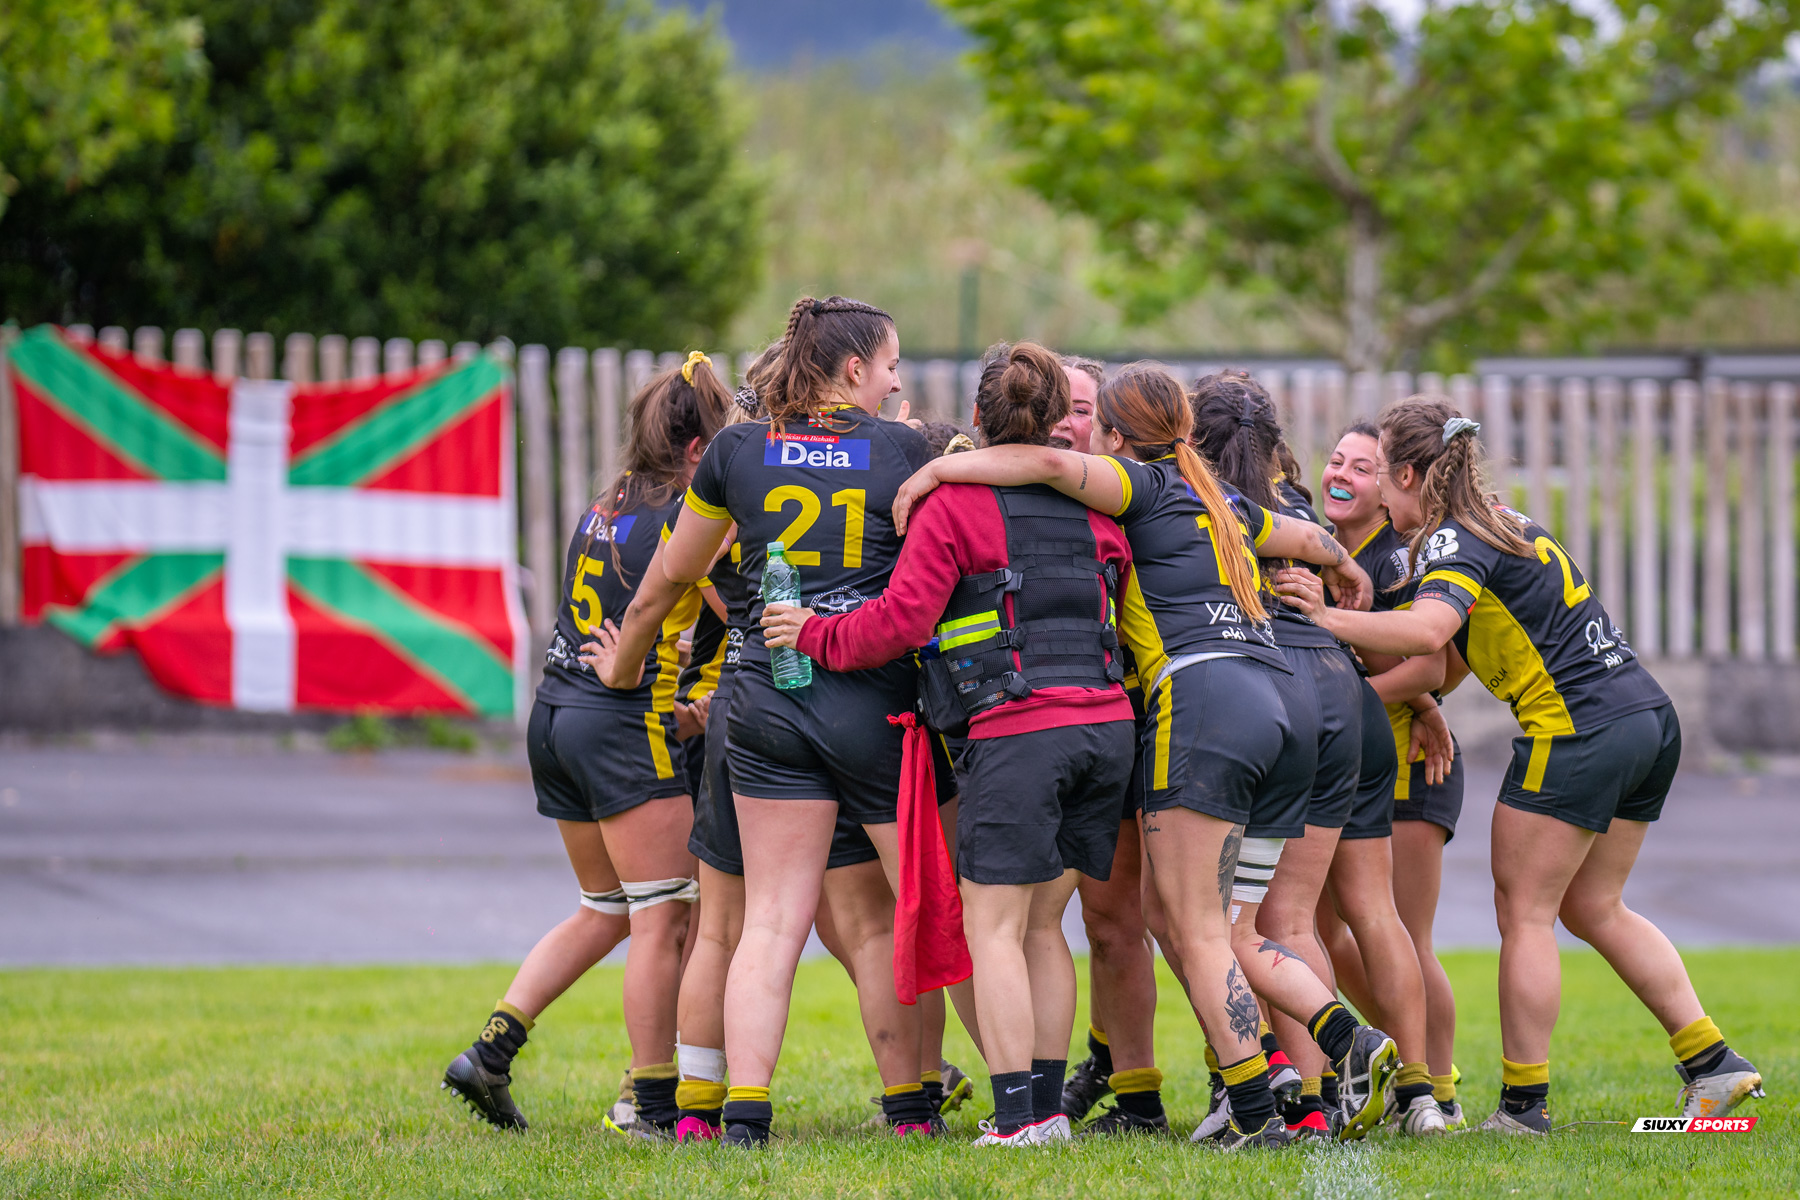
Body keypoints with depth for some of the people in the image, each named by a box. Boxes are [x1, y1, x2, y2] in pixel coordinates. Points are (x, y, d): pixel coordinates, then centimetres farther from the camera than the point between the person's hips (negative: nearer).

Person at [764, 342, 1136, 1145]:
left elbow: (902, 618, -10)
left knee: (995, 928, -3)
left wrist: (817, 635, 2)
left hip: (1015, 731, -6)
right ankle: (1049, 1105, 11)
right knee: (1042, 926, 14)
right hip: (1106, 723, 6)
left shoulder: (956, 503, -3)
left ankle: (1017, 1116, -11)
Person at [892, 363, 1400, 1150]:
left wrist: (938, 468, -9)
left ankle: (1255, 1116, -10)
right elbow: (1306, 539, 45)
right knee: (1205, 925, 13)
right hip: (1281, 707, 8)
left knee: (1196, 930, -5)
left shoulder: (1147, 486, 4)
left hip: (1201, 700, -8)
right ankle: (1351, 1043, -1)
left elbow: (1055, 464, -16)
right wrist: (1346, 569, 67)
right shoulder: (1218, 503, 26)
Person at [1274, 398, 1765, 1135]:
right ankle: (1713, 1064, 15)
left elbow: (1427, 632, -32)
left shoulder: (1455, 543, -11)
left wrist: (1329, 618, -25)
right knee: (1594, 908, 18)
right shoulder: (1502, 523, 19)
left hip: (1576, 734, -9)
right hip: (1648, 719, 9)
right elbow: (1450, 666, 19)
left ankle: (1524, 1102, 2)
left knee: (1524, 912, 1)